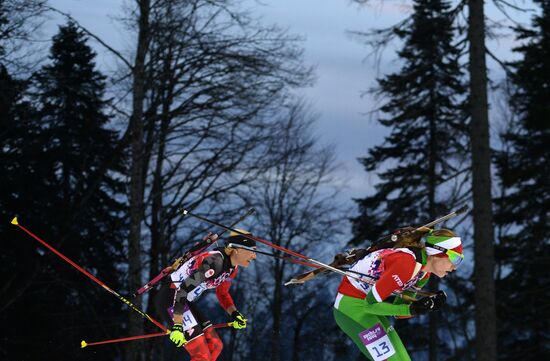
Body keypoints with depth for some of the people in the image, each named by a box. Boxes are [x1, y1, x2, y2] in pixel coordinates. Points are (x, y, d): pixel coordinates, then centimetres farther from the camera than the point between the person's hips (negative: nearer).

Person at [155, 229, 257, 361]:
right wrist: (177, 326, -31)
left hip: (186, 301, 10)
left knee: (215, 347, 8)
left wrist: (234, 314, 2)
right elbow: (183, 289, -30)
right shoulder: (214, 261, -26)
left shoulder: (232, 268, 4)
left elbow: (222, 294, 21)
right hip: (170, 300, -10)